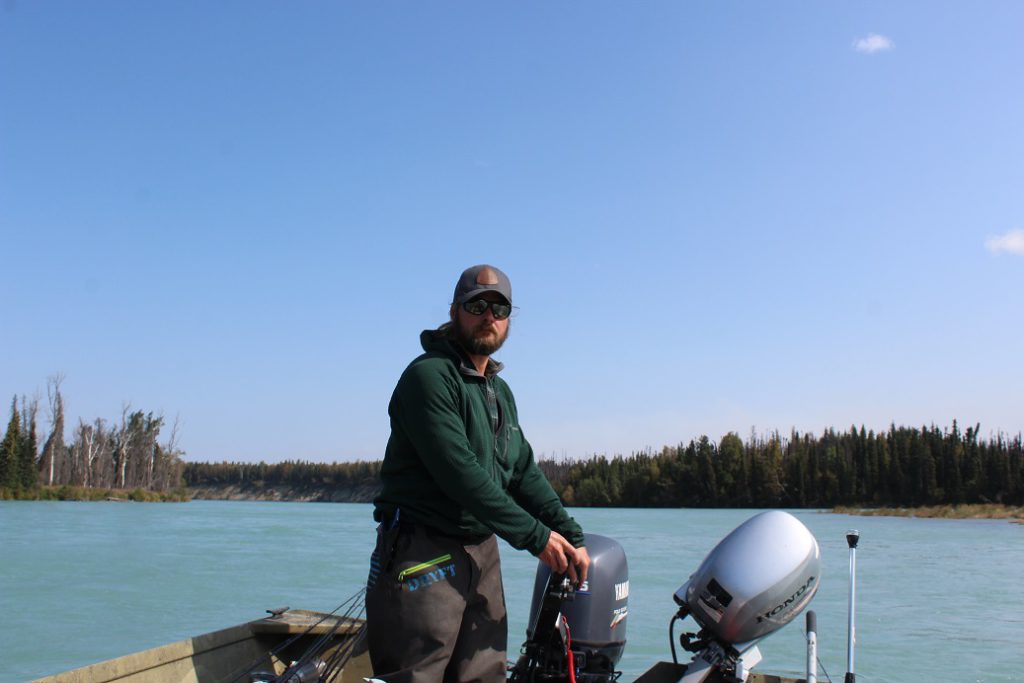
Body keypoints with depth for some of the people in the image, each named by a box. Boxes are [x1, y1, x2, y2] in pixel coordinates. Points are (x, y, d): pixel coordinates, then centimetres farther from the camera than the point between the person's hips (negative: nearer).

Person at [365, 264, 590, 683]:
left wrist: (571, 537, 2)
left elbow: (524, 472, 15)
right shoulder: (429, 375, -11)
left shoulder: (500, 392, 19)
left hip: (483, 553, 8)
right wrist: (536, 536, -16)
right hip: (424, 555, -8)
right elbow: (459, 473, -19)